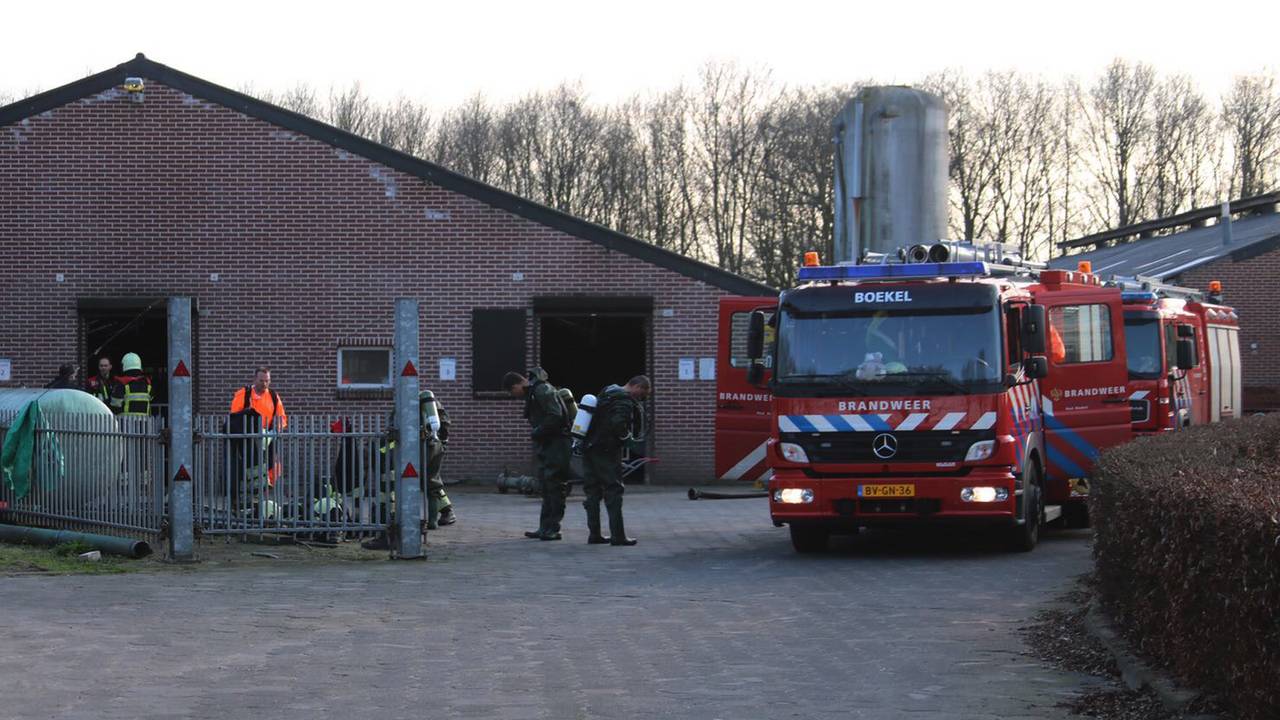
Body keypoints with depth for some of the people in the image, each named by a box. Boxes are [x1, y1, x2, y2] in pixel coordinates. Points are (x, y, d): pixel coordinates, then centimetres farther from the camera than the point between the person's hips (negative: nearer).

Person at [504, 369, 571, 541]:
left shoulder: (543, 391, -16)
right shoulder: (532, 392, 16)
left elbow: (556, 417, -24)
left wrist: (537, 432, -15)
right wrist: (535, 432, 4)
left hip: (557, 443, -10)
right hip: (546, 446, 10)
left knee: (554, 486, -7)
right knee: (546, 488, 11)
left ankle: (552, 528, -5)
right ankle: (545, 527, 15)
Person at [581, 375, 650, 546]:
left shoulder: (607, 392, 16)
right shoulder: (625, 401, -14)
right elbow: (618, 423, -28)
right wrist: (627, 437, -10)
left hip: (589, 449, 9)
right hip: (607, 451, -8)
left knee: (593, 492, 11)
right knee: (613, 493, -4)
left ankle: (594, 534, 13)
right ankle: (618, 536, -5)